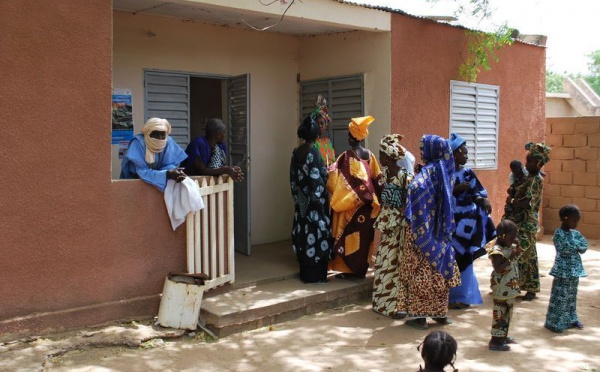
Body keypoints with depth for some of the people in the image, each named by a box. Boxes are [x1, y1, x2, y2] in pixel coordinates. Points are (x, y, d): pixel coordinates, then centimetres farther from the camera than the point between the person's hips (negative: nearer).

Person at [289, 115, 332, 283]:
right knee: (315, 231, 0)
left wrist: (298, 196, 16)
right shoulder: (313, 152, -17)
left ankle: (305, 272, 20)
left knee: (304, 231, 12)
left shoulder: (296, 152, 5)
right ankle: (315, 274, 6)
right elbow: (317, 179, -18)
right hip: (314, 201, -7)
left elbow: (293, 177, 10)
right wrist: (326, 173, 1)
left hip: (302, 201, 7)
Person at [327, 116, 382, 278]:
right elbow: (377, 179, 8)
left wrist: (329, 170, 7)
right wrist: (373, 198, 15)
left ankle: (351, 270, 5)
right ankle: (361, 268, 19)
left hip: (351, 203, -6)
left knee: (350, 235, 2)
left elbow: (337, 177, -11)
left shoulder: (348, 156, -15)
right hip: (367, 203, 6)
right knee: (364, 235, 12)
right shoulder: (370, 155, 4)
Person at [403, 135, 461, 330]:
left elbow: (416, 188, -36)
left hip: (425, 232, -7)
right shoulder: (444, 169, 6)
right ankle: (441, 313, 22)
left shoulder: (428, 171, -16)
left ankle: (420, 316, 5)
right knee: (440, 271, 14)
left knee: (421, 272, 0)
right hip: (441, 232, 7)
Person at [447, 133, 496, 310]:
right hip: (451, 220, -4)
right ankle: (453, 296, 10)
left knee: (464, 259, 9)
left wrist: (483, 200, -14)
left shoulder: (468, 173, 6)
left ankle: (461, 295, 21)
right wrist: (456, 189, -20)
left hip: (467, 219, 4)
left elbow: (477, 192, 5)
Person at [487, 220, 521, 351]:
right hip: (502, 287, -9)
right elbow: (498, 269, -27)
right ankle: (495, 341, 5)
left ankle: (503, 336, 33)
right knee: (500, 312, -3)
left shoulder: (510, 246, 7)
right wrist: (511, 258, -27)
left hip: (510, 286, 9)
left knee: (508, 312, 19)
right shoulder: (497, 250, -20)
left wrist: (517, 248, 4)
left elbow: (514, 263, 19)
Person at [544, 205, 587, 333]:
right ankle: (554, 323, 5)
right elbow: (565, 249, -23)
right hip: (563, 271, -7)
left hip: (575, 269, 7)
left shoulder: (575, 233, 8)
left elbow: (584, 247, 1)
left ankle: (571, 319, 31)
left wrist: (573, 246, -14)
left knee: (571, 296, 17)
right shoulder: (559, 234, -14)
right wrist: (577, 246, -9)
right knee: (559, 297, -3)